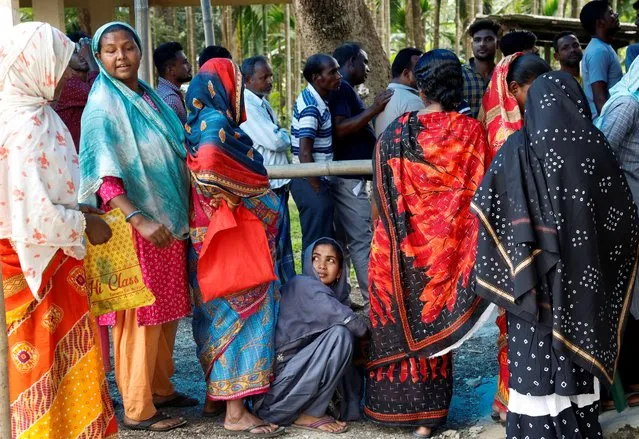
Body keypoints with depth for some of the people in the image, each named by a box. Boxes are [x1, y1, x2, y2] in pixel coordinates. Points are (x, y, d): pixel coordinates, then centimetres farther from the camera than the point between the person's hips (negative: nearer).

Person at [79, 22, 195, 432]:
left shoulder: (149, 97, 12)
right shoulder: (103, 106, -11)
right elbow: (104, 176, -20)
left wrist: (182, 216, 16)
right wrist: (138, 220, -30)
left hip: (169, 222, 8)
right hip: (134, 227, -8)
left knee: (167, 311, 14)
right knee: (140, 316, -3)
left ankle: (161, 388, 28)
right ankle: (137, 409, 6)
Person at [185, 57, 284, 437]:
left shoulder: (198, 122, 11)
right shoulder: (215, 123, -16)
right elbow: (209, 166, -32)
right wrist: (235, 198, -16)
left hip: (207, 237, 10)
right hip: (230, 237, -10)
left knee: (219, 312, 18)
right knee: (243, 312, -5)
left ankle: (216, 394, 28)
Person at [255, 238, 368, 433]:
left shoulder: (333, 293, 10)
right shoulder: (305, 286, -13)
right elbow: (350, 322, -22)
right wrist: (368, 330, -5)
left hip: (299, 369, 9)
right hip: (275, 377, -9)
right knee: (341, 334, -21)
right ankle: (308, 414, -14)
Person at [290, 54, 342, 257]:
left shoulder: (312, 99, 11)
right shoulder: (311, 107, -18)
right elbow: (304, 154, -22)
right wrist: (319, 191, -19)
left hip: (314, 181, 10)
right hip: (311, 183, -10)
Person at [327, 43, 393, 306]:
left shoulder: (343, 90, 20)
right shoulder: (341, 89, -11)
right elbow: (340, 129, -23)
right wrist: (374, 109, -23)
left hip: (346, 176, 10)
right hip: (348, 177, -10)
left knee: (343, 239, 10)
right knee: (362, 239, -8)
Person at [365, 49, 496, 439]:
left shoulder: (397, 131, -6)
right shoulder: (472, 132, -7)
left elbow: (381, 190, 1)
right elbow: (481, 190, -5)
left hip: (401, 245, 0)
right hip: (447, 245, 0)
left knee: (399, 320, 13)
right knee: (434, 320, 10)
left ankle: (393, 404, 22)